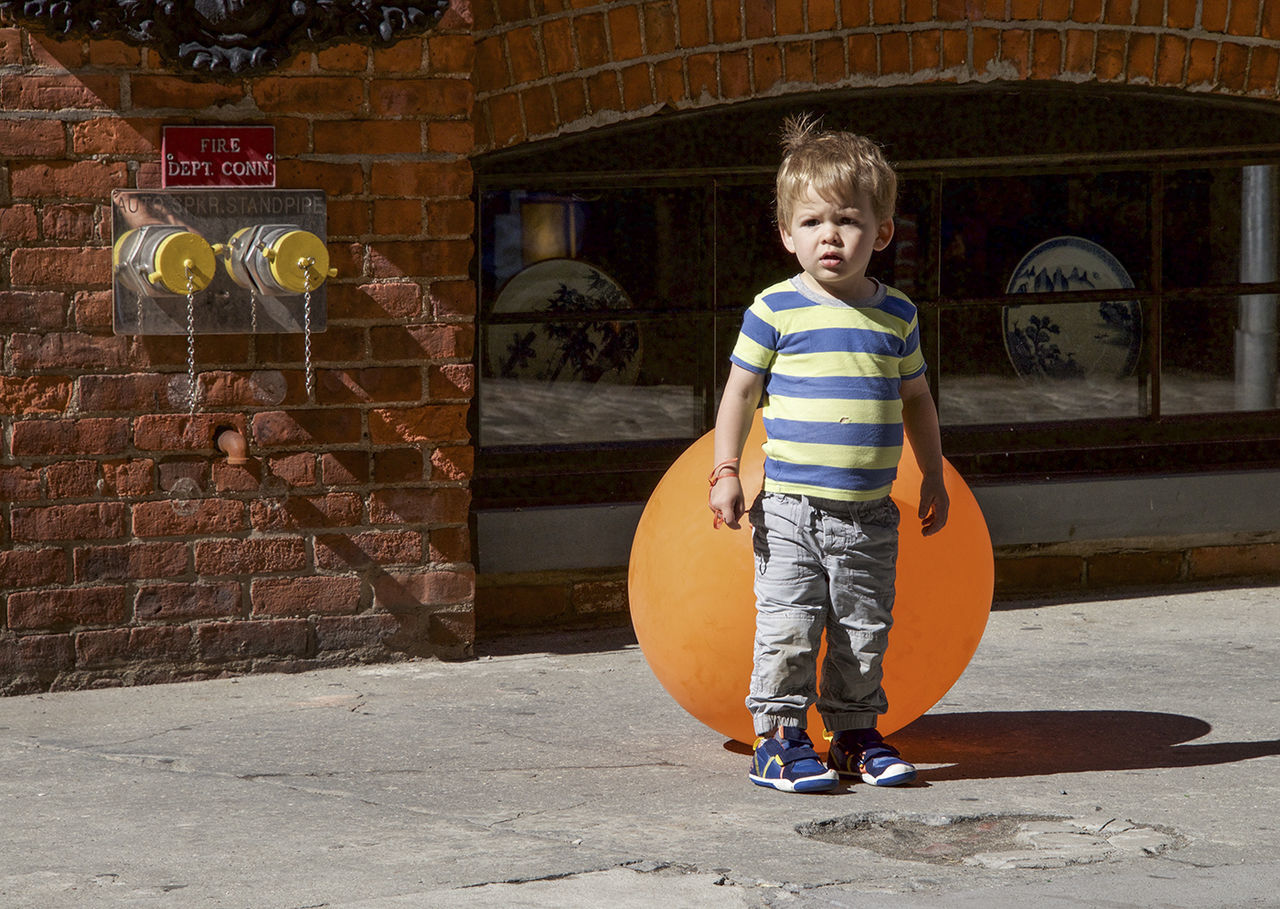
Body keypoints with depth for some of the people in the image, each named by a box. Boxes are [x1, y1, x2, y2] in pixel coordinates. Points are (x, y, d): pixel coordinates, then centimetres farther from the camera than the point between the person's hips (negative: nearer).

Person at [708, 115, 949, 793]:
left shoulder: (896, 315, 6)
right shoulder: (776, 309, -4)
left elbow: (916, 399, 18)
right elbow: (739, 392, 1)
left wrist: (933, 477, 18)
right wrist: (725, 472, -6)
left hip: (870, 513, 3)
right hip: (791, 508, -3)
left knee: (864, 632, 9)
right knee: (788, 626, -5)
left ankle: (855, 735, 21)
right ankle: (777, 736, 6)